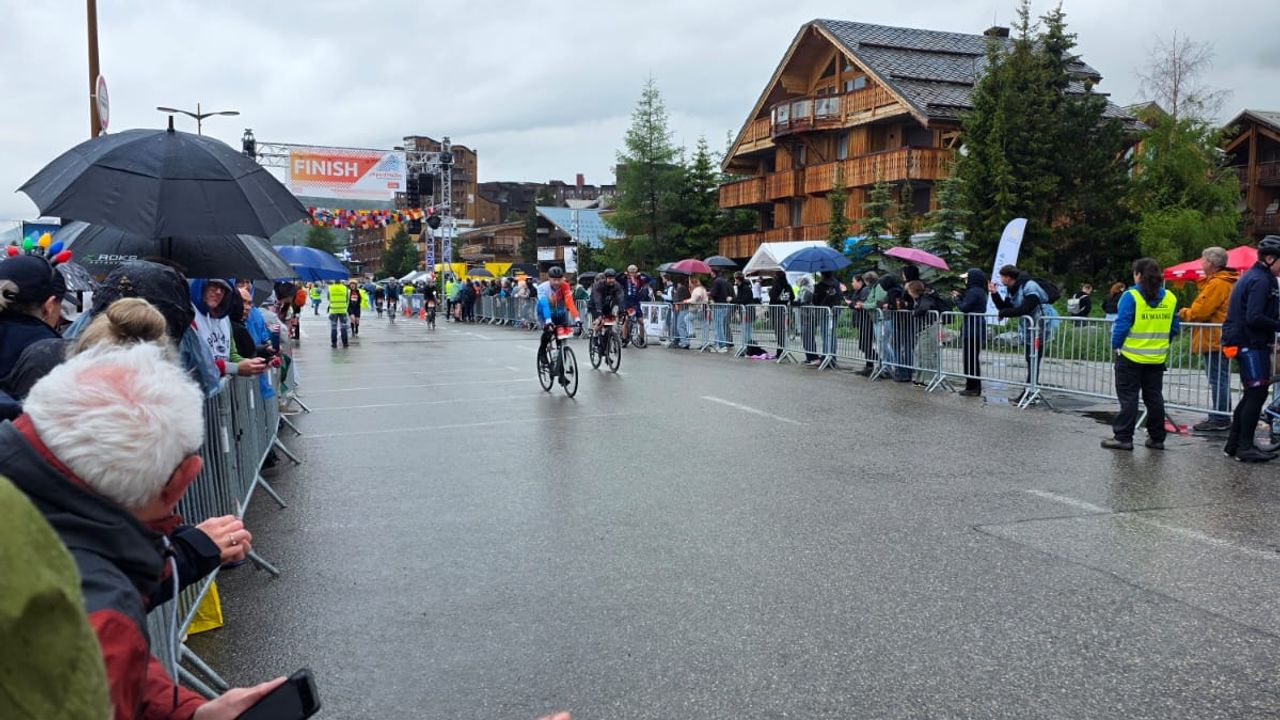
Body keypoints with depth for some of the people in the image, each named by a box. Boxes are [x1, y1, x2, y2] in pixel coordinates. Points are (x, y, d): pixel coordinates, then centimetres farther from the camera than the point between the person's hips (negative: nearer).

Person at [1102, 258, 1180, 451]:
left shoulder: (1131, 296, -13)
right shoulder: (1170, 298, 4)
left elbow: (1122, 325, -15)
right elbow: (1174, 328, 8)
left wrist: (1115, 346, -2)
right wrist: (1161, 343, 19)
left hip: (1131, 355, -5)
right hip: (1158, 357, 5)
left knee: (1128, 397, 1)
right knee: (1154, 397, 12)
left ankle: (1123, 437, 0)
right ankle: (1157, 438, 18)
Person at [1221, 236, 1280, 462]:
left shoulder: (1252, 276, 17)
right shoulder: (1261, 280, -15)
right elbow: (1255, 318, -23)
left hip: (1246, 343, 11)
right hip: (1253, 345, -11)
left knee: (1252, 395, 14)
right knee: (1257, 394, -6)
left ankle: (1234, 444, 17)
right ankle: (1245, 447, -3)